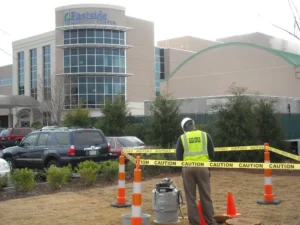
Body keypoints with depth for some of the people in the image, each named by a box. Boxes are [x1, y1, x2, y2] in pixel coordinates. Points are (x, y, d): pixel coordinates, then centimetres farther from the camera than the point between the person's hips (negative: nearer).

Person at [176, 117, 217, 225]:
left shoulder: (182, 138, 2)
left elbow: (178, 157, 1)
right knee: (206, 196, 9)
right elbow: (212, 154, 5)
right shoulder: (205, 135, 5)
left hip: (188, 169, -1)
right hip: (202, 168, 1)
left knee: (191, 198, 7)